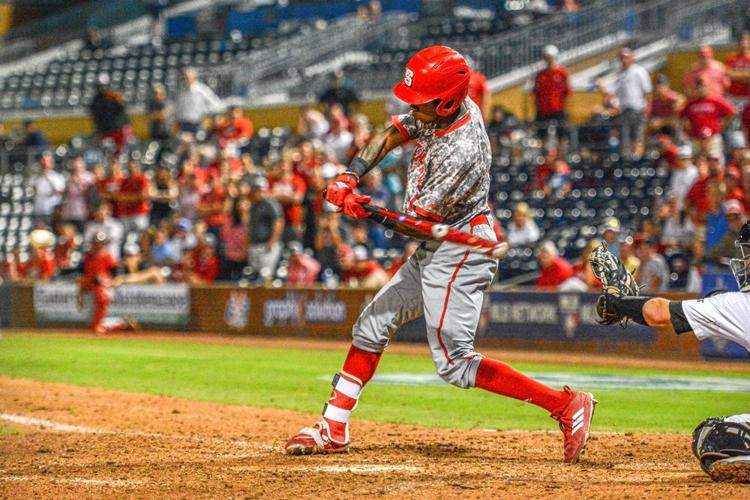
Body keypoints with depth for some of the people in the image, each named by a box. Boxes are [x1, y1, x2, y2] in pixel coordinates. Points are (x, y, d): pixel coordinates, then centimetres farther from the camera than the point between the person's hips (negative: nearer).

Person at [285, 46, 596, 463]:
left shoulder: (461, 150, -28)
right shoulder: (440, 112, -2)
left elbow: (415, 224, -24)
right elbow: (389, 137, 8)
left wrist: (369, 212, -19)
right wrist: (350, 176, -6)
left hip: (459, 253, -10)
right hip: (434, 252, 10)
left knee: (455, 363, -12)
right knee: (372, 326, 15)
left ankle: (566, 404, -12)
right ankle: (333, 431, 23)